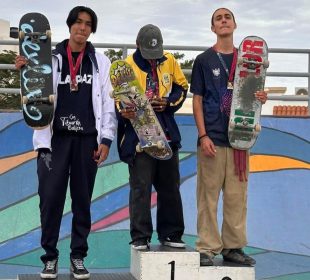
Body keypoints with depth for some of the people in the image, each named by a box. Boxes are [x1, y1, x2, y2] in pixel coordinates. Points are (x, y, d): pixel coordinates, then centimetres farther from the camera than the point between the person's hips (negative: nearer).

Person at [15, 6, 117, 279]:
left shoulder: (100, 62, 9)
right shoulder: (51, 59, 8)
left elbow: (108, 103, 6)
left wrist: (106, 139, -1)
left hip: (87, 139, 1)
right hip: (55, 138, 0)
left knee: (82, 199, 4)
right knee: (50, 197, -4)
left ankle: (78, 256, 13)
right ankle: (50, 256, 8)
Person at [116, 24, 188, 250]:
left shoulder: (170, 61, 7)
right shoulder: (128, 65, -3)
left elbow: (181, 88, 13)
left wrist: (168, 102, -7)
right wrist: (124, 111, -25)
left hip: (167, 134, 4)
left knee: (170, 187, 10)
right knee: (140, 187, -3)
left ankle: (171, 234, 22)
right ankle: (140, 237, 5)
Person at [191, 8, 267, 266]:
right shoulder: (204, 60, 4)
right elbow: (197, 100, 1)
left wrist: (261, 98, -5)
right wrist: (203, 136, -9)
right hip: (213, 138, -3)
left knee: (237, 195, 5)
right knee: (209, 195, -3)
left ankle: (233, 247, 14)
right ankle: (207, 248, 4)